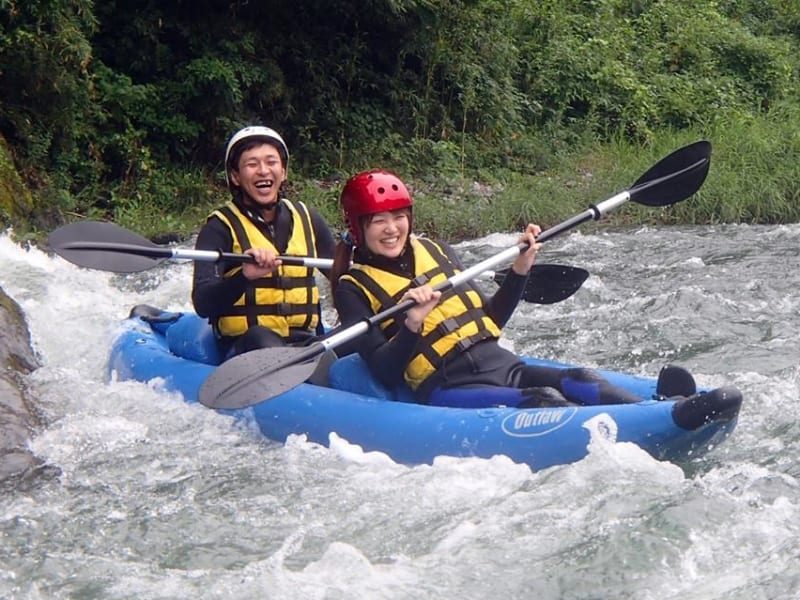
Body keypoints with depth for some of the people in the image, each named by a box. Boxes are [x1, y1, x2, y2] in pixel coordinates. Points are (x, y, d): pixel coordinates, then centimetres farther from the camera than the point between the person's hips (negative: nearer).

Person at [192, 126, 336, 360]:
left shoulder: (306, 219, 15)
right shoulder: (220, 227, 1)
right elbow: (203, 304, -13)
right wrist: (243, 276, -31)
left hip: (305, 343, 5)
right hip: (245, 349, -4)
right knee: (260, 336, -39)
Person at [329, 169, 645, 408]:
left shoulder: (436, 252, 18)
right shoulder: (354, 289, 2)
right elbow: (386, 374, -7)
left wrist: (520, 269, 11)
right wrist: (411, 325, -22)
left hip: (505, 366, 5)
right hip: (446, 390, -5)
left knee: (580, 382, -24)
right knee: (543, 400, -31)